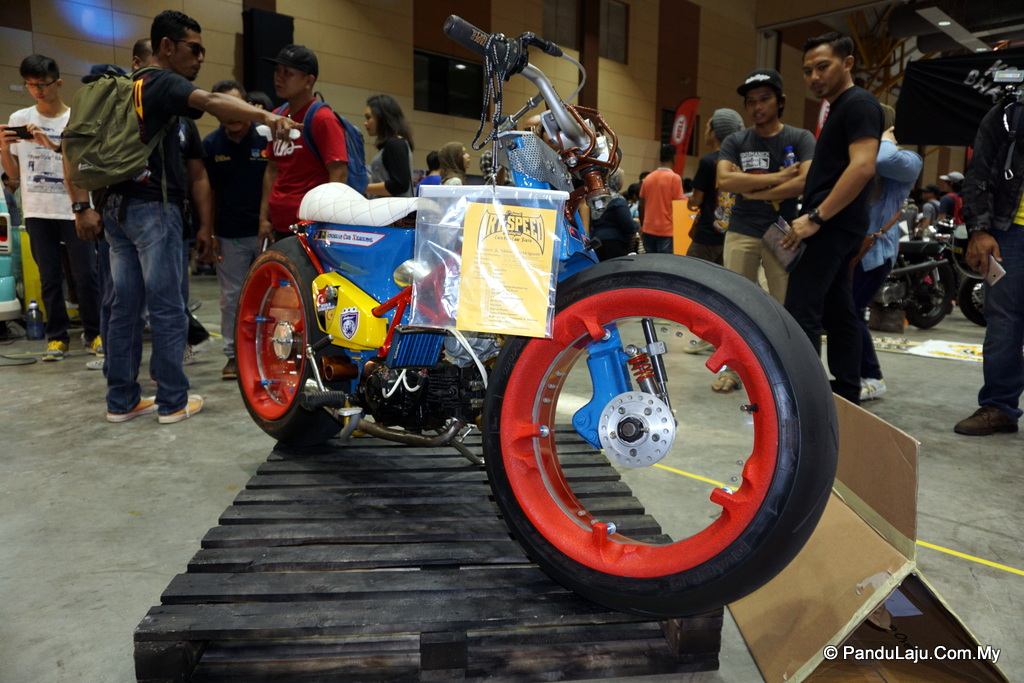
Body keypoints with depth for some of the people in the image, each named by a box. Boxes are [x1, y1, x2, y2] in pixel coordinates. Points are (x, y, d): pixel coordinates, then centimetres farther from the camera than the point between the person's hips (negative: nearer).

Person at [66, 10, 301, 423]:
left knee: (124, 307, 9)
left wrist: (83, 206, 10)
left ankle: (121, 400, 15)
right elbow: (210, 101, -28)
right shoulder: (164, 83, -5)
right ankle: (173, 401, 4)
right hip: (153, 207, -8)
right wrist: (266, 116, -44)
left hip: (116, 207, 8)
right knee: (167, 309, -2)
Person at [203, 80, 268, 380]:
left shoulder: (266, 137, -2)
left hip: (267, 230, -2)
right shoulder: (210, 144, 6)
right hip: (229, 235, 2)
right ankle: (234, 354, 17)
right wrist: (209, 232, 3)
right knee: (232, 297, 7)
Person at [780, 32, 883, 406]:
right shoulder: (840, 109, 21)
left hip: (831, 225, -10)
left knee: (801, 314, -13)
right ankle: (847, 396, 17)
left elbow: (863, 167, -21)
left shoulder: (859, 103, -9)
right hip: (834, 226, 10)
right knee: (838, 312, 11)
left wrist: (816, 217, -22)